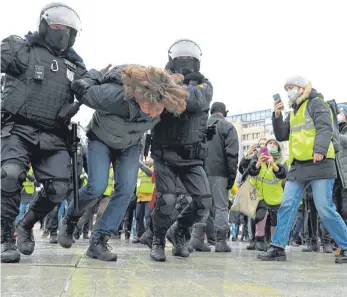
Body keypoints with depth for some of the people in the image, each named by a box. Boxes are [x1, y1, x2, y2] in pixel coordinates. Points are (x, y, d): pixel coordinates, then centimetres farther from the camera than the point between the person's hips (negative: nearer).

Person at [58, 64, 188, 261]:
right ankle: (70, 220, 14)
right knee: (97, 187, -17)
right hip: (101, 139, -3)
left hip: (130, 145, 4)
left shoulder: (163, 101, -31)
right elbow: (80, 89, -25)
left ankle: (98, 242, 1)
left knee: (126, 191, -10)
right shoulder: (111, 95, -43)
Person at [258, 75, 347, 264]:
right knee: (287, 206, 0)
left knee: (325, 209, -9)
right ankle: (278, 247, 3)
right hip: (298, 166, 7)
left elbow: (325, 128, -14)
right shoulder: (293, 112, 23)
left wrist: (320, 150, -29)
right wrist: (277, 116, 5)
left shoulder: (316, 103, 1)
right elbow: (281, 136, 18)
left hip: (319, 164, -7)